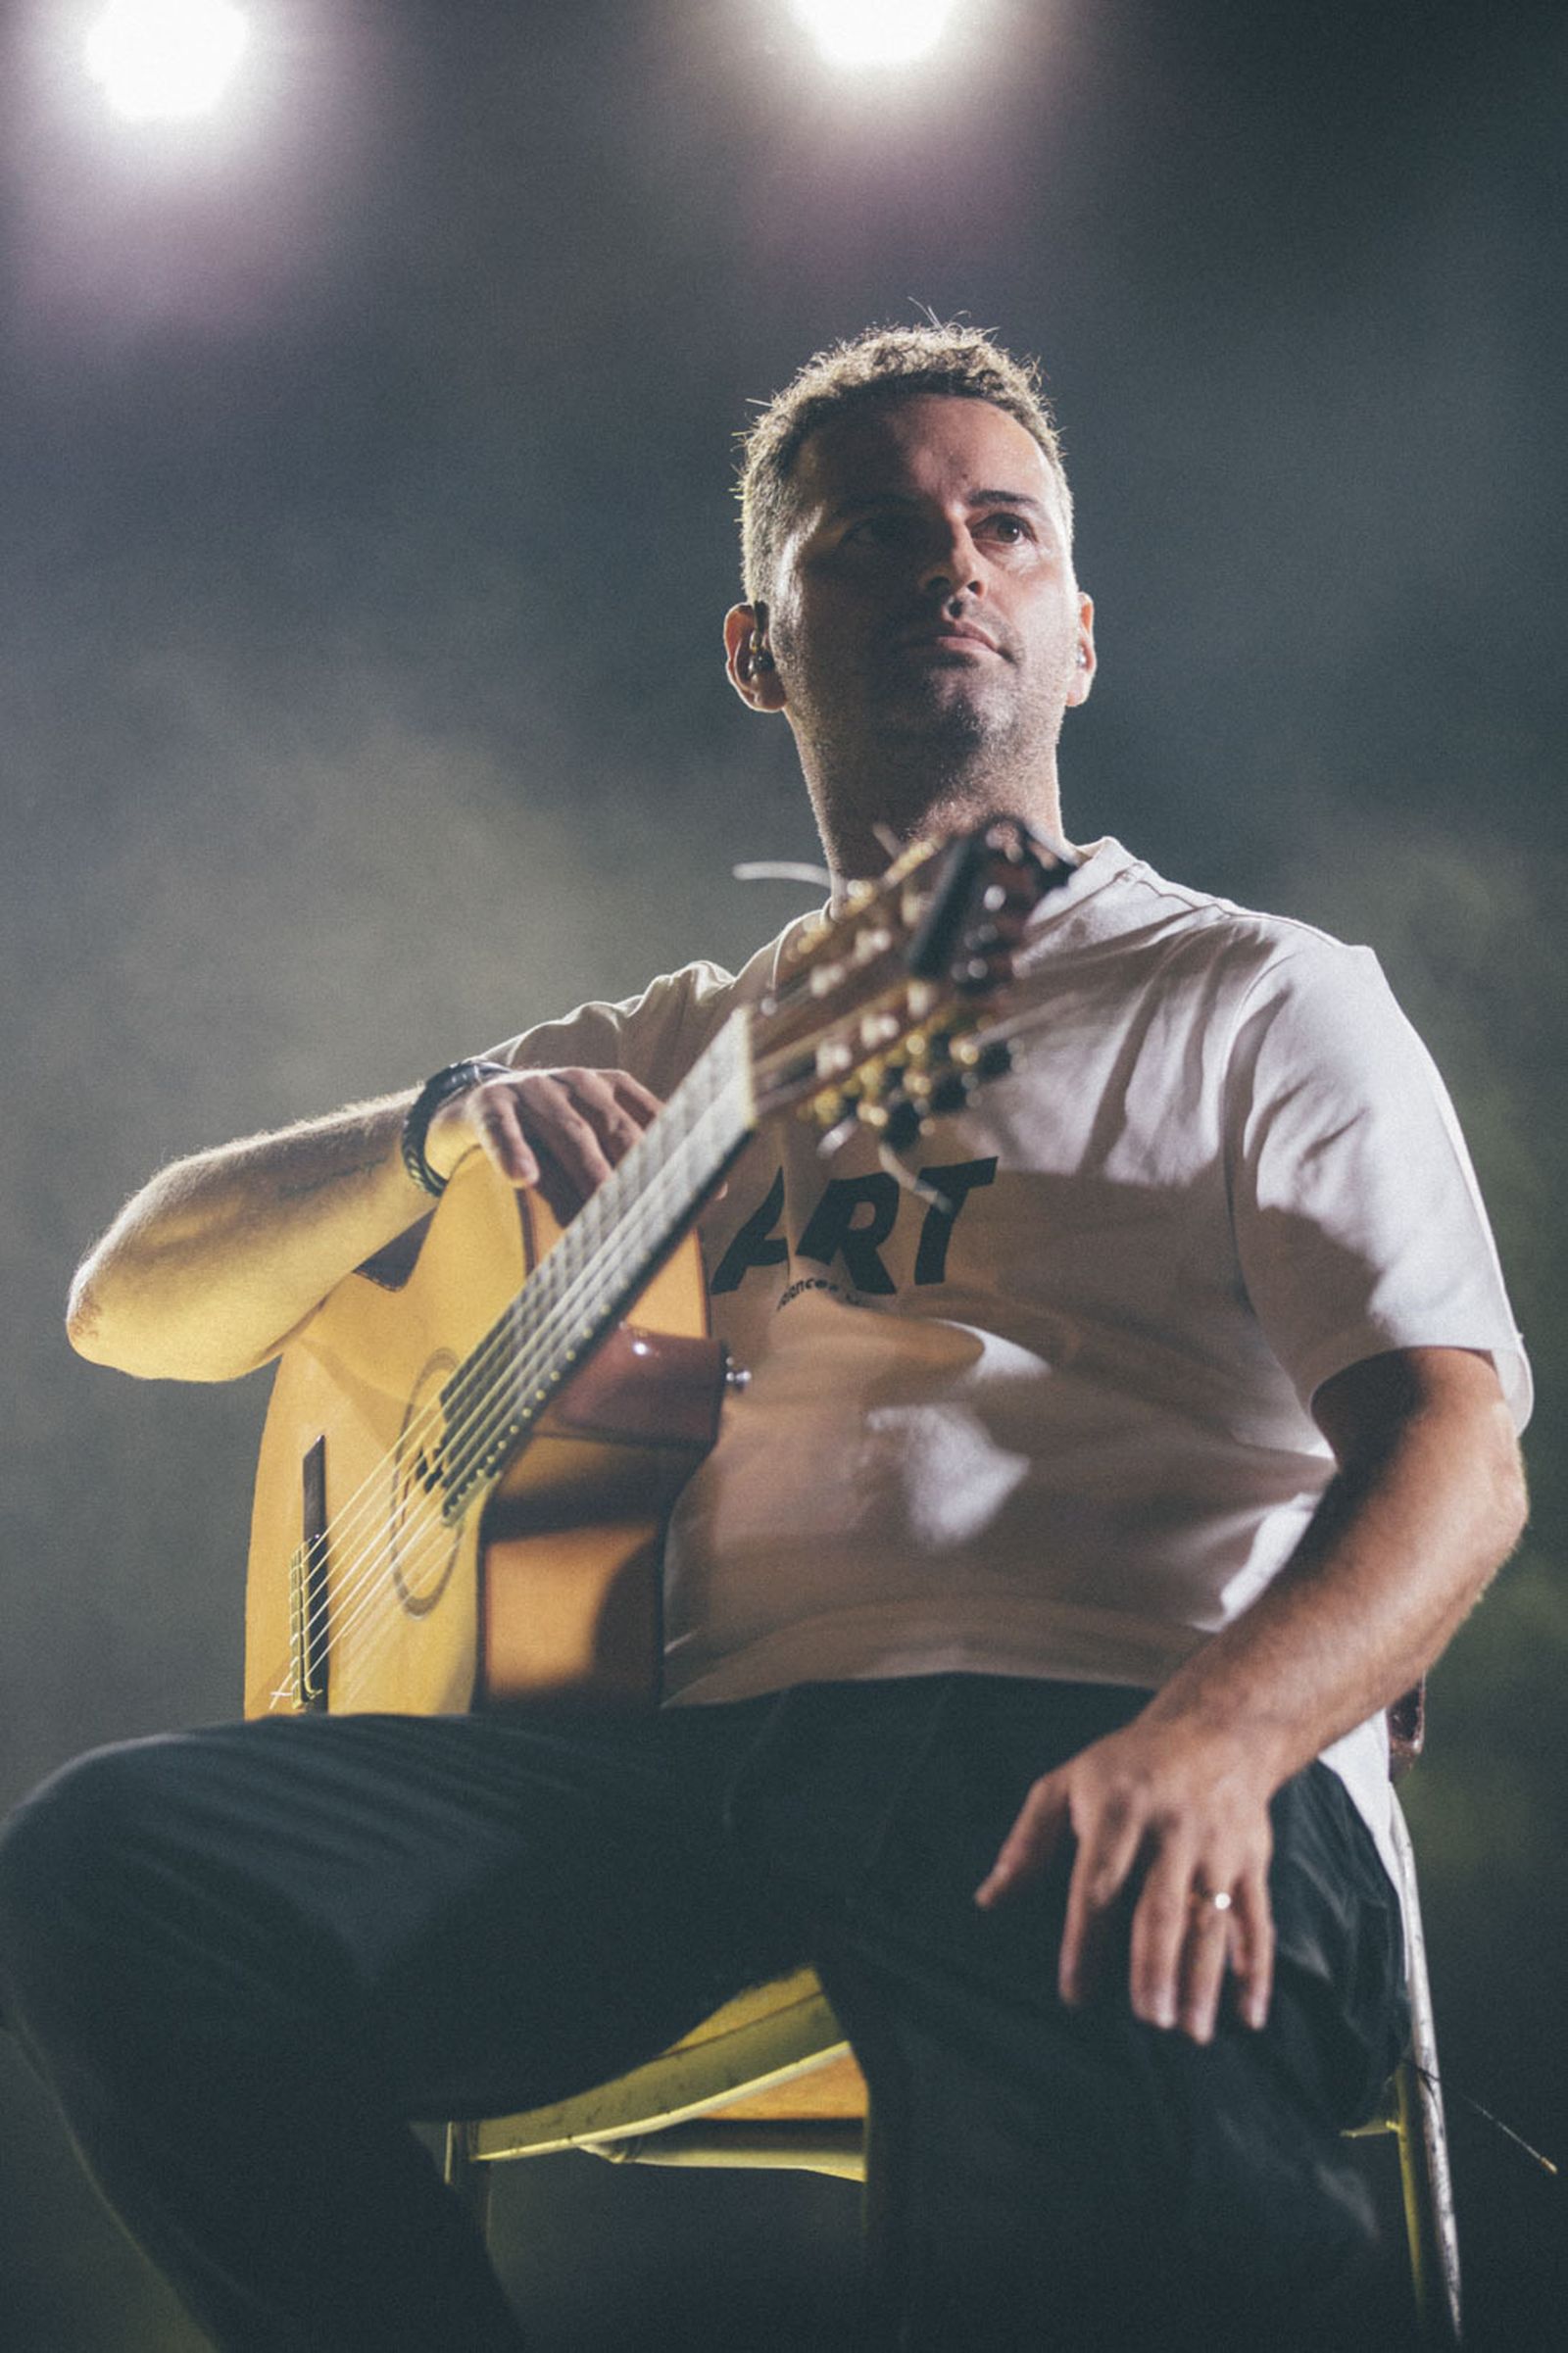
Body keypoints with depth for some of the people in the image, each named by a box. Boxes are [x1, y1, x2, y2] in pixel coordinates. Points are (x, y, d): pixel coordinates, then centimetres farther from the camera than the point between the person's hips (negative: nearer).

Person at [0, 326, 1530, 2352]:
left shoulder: (1255, 1001, 16)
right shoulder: (674, 1049, 28)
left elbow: (1451, 1446, -1)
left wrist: (1212, 1740, -24)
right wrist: (433, 1137, 1)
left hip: (1129, 1758, -4)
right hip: (719, 1751, 4)